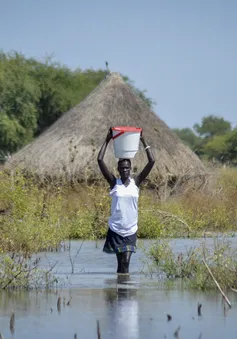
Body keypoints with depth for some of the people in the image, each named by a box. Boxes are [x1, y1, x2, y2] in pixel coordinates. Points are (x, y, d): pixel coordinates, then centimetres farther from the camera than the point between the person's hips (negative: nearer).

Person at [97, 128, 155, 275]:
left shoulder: (136, 182, 1)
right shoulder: (114, 183, -2)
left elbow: (152, 161, -4)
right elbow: (100, 160, -9)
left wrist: (143, 141, -5)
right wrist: (107, 140, -7)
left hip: (131, 230, 1)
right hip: (116, 229, -1)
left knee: (126, 263, -3)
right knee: (121, 264, 3)